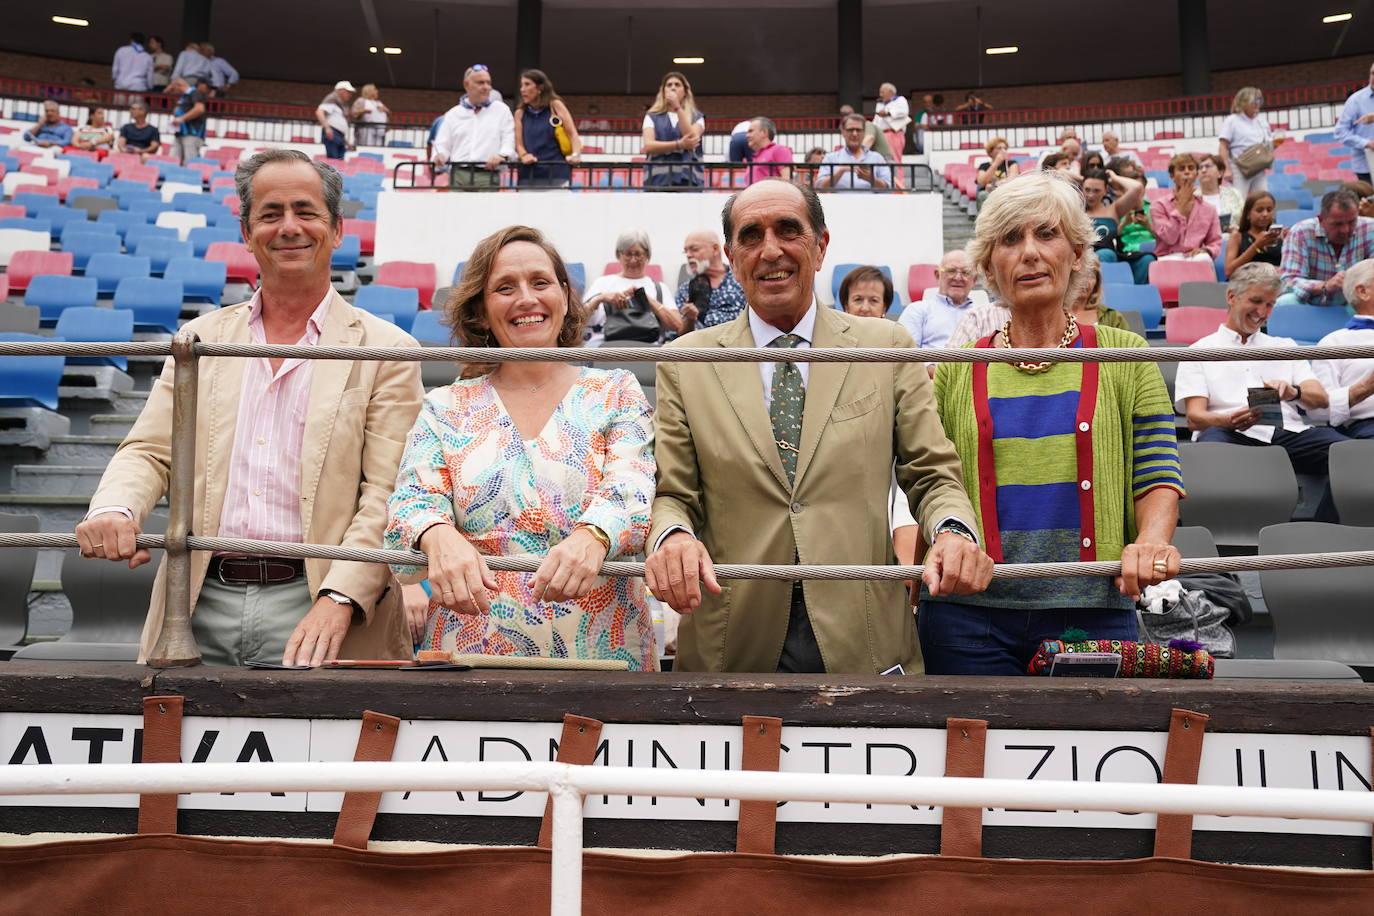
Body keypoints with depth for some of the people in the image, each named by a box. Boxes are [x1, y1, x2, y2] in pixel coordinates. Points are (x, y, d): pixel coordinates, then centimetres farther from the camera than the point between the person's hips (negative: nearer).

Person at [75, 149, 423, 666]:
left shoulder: (386, 351, 1)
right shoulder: (202, 338, 13)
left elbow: (387, 493, -6)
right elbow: (150, 453, 9)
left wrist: (339, 600, -19)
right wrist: (114, 509, -13)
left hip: (308, 608, -3)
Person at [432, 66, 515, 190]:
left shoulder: (501, 110, 12)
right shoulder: (453, 114, 17)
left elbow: (509, 140, 4)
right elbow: (443, 144, 18)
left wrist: (502, 155, -18)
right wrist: (439, 156, -6)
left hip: (487, 176, -2)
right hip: (459, 175, 2)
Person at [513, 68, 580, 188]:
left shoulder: (555, 105, 7)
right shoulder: (520, 112, 13)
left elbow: (572, 134, 4)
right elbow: (519, 143, 9)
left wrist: (576, 154, -14)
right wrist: (524, 155, -13)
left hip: (556, 173, -2)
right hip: (529, 175, 2)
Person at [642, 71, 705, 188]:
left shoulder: (696, 117, 14)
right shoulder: (652, 117, 14)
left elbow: (692, 139, -6)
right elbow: (648, 146, -1)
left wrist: (678, 107, -8)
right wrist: (679, 145, -11)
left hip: (688, 179, 0)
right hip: (658, 179, 0)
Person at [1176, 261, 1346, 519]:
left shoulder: (1285, 346, 30)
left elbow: (1322, 400, 16)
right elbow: (1194, 417, 4)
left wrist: (1294, 392, -9)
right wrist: (1230, 420, -20)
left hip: (1288, 432, 3)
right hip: (1229, 432, -3)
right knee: (1212, 442, -40)